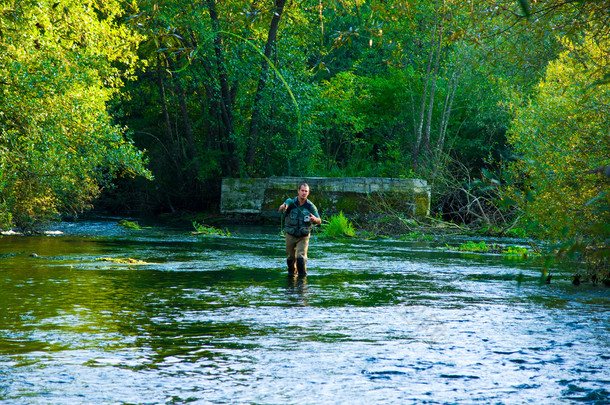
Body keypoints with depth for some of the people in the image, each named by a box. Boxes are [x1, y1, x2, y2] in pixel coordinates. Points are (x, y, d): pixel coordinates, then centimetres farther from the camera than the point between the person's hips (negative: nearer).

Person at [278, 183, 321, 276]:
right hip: (290, 235, 1)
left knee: (301, 257, -17)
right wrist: (283, 207, -60)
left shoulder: (310, 206, -12)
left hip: (303, 237, -1)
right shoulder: (291, 202, -13)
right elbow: (281, 209, -34)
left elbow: (319, 221, -10)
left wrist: (315, 219, -35)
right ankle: (291, 273, 39)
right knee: (291, 258, 14)